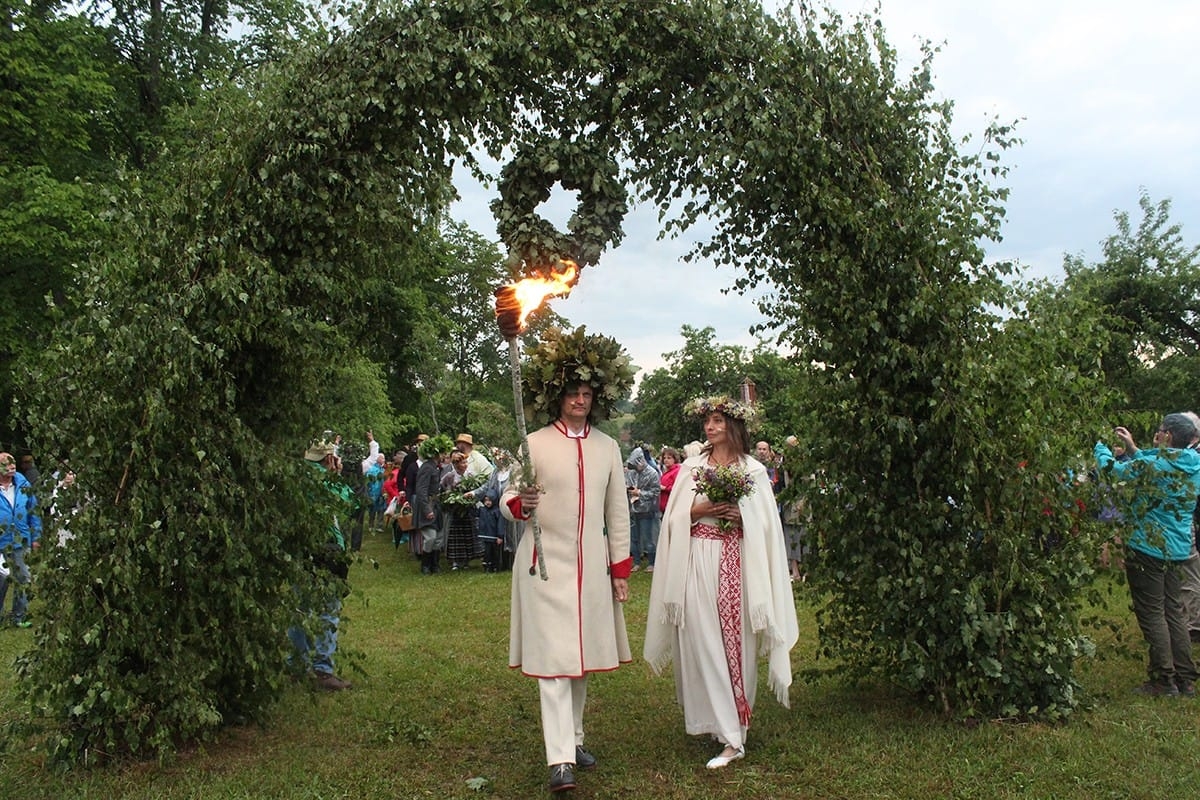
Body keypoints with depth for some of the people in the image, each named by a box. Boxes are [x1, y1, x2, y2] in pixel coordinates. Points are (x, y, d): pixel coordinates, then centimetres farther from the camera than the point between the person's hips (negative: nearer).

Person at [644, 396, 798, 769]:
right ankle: (730, 733, 9)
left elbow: (766, 525, 4)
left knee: (734, 641, -1)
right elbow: (674, 518, 8)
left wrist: (741, 516, -14)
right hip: (697, 563, 2)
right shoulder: (692, 467, 9)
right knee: (702, 643, -2)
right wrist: (695, 511, -10)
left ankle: (733, 734, 7)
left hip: (736, 563, -1)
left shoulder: (753, 470, 4)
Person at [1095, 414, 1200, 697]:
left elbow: (1113, 469, -7)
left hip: (1148, 549, -7)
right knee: (1173, 611, 15)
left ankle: (1163, 680, 4)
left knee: (1152, 613, 1)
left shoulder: (1154, 464, -18)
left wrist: (1100, 447, 11)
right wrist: (1132, 448, 21)